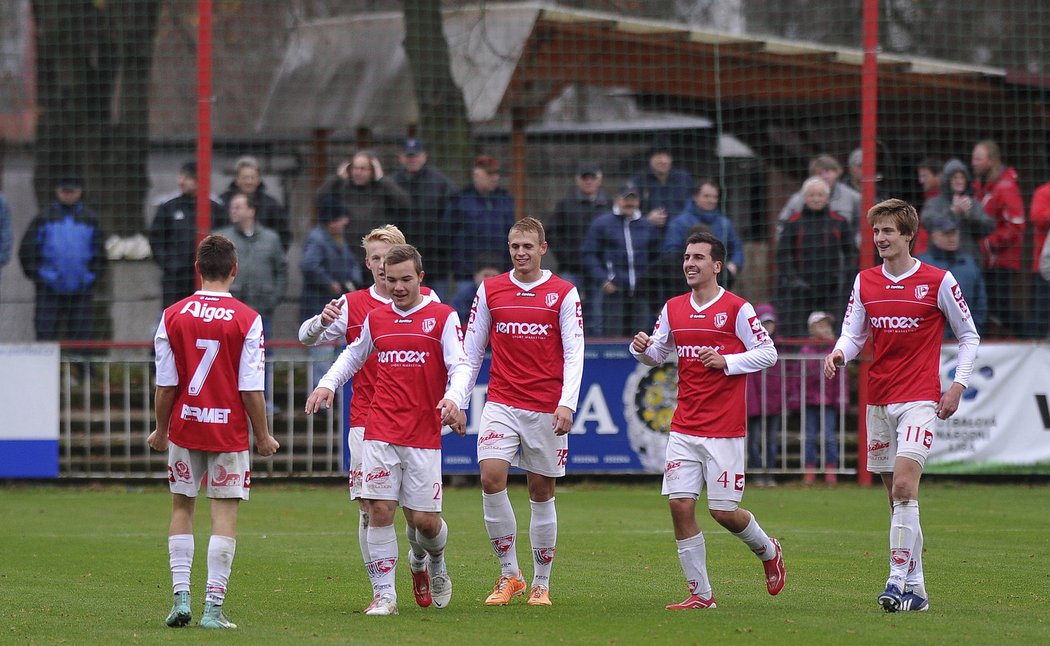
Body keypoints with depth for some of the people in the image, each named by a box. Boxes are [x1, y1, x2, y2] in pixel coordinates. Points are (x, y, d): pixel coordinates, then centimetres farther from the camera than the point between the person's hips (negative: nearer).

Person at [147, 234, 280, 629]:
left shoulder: (172, 316, -2)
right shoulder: (246, 319, -8)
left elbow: (166, 385, 0)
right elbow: (251, 388, -9)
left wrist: (160, 431, 13)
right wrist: (263, 436, 3)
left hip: (185, 427, 2)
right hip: (229, 430, -2)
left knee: (182, 508, 15)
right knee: (224, 514, 1)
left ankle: (181, 597, 7)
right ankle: (213, 608, -3)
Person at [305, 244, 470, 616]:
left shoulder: (442, 317, 1)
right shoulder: (375, 319, 12)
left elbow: (460, 365, -5)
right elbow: (353, 355, 27)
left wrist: (453, 398, -25)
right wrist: (328, 384, 11)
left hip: (424, 435, -2)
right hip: (380, 431, 2)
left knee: (423, 519, -1)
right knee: (379, 510, -8)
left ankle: (433, 561, 34)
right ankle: (384, 595, -2)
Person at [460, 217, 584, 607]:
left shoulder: (564, 294, 1)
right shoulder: (490, 290, 7)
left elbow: (574, 354, -4)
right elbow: (471, 351, 11)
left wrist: (567, 403, -16)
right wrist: (457, 402, 6)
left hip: (546, 409, -1)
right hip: (501, 403, 1)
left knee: (541, 492, 4)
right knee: (491, 477, -17)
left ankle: (541, 584, 15)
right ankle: (509, 574, -6)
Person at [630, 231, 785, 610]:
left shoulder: (736, 309, -6)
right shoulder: (673, 309, 10)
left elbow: (768, 353, -4)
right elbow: (658, 353, 20)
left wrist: (726, 361, -16)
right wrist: (643, 349, -3)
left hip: (724, 430, -5)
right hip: (684, 428, 5)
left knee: (723, 511, -3)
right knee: (680, 505, -6)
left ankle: (768, 550, 29)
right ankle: (700, 593, 3)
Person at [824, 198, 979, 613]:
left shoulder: (938, 282, -3)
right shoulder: (865, 282, 9)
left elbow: (968, 336, 5)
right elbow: (853, 334, 11)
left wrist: (958, 384, -4)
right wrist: (840, 354, -12)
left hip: (920, 400, -5)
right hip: (878, 400, 5)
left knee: (904, 488, -20)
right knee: (897, 495, 7)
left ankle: (898, 579, -22)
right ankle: (916, 589, 12)